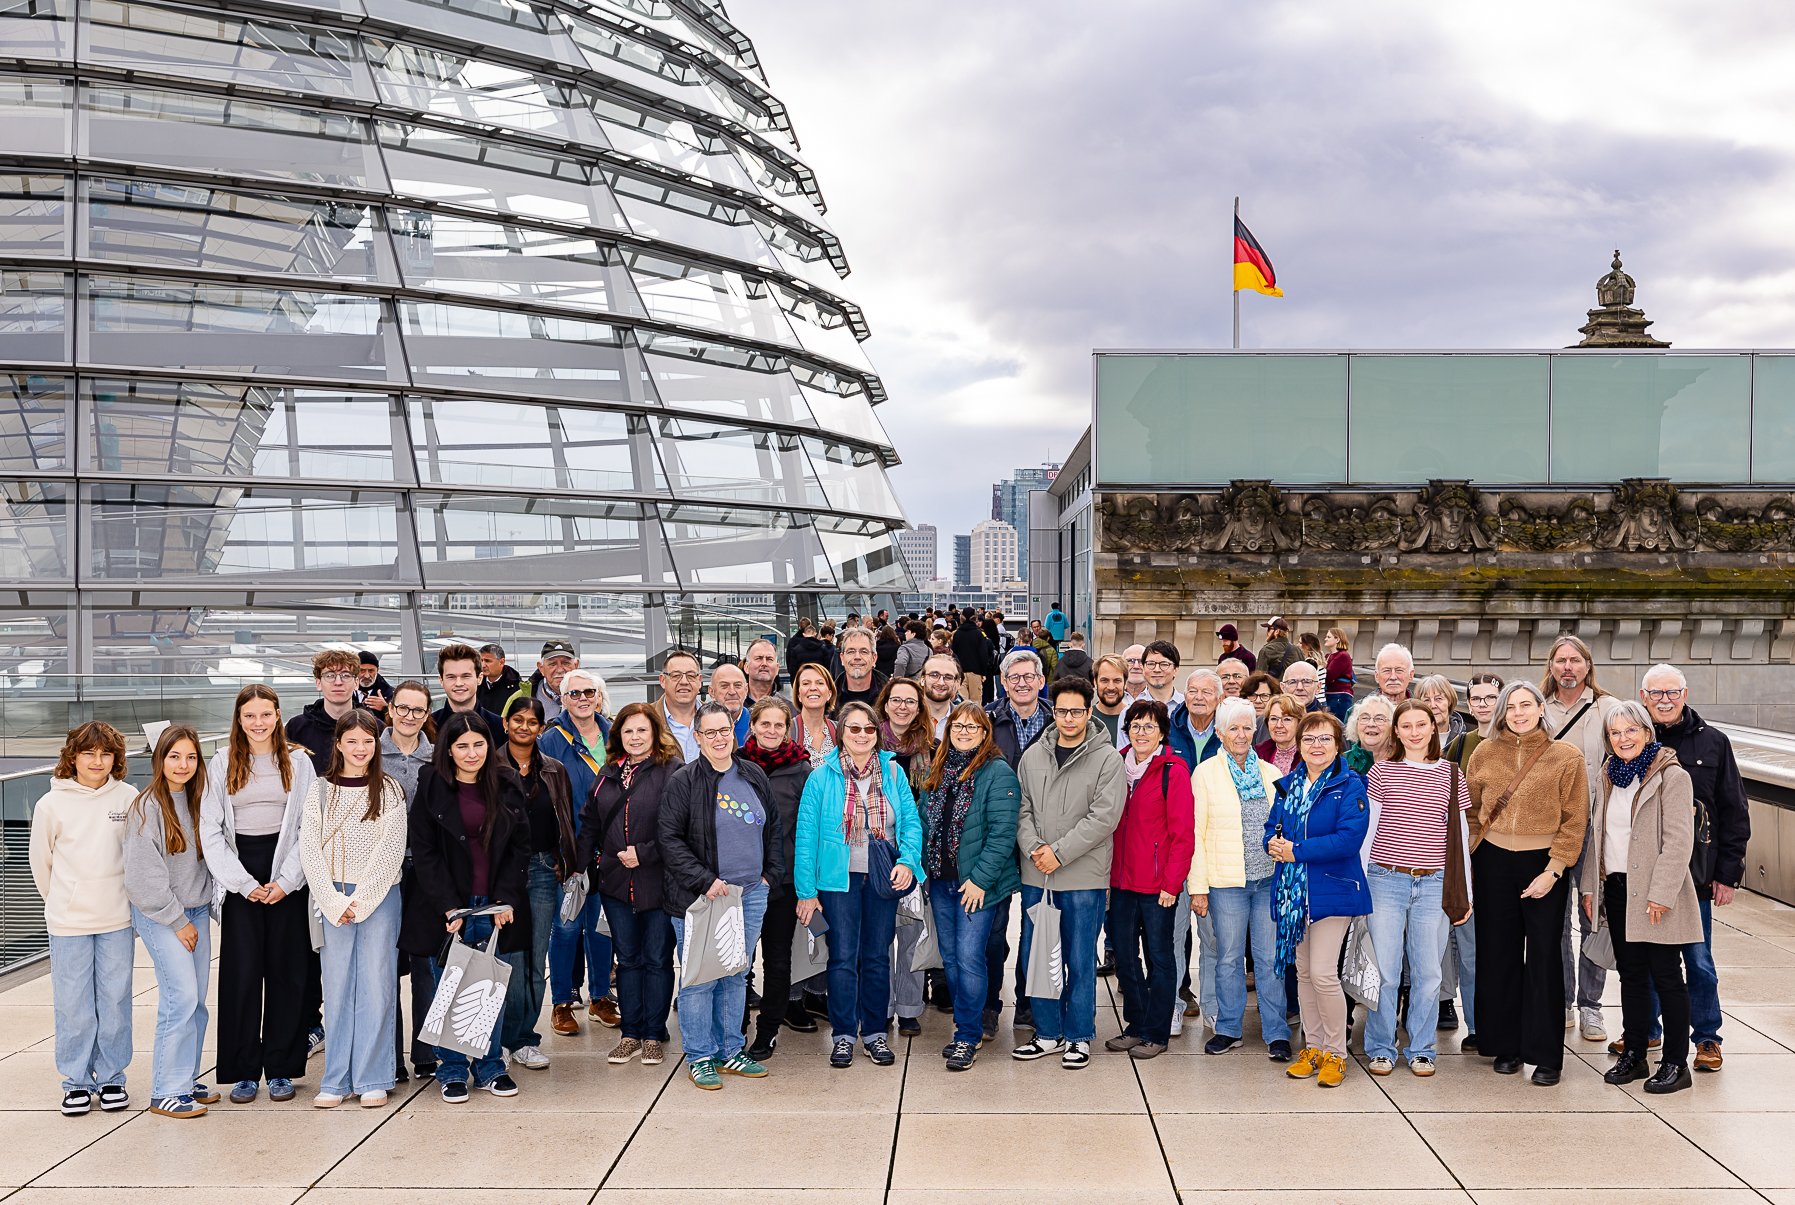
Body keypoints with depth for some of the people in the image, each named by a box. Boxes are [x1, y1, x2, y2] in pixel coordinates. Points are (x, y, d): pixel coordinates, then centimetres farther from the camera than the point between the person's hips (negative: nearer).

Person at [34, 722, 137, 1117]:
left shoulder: (129, 798, -2)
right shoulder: (52, 804, -4)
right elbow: (41, 861, 8)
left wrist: (118, 897, 10)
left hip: (117, 920, 1)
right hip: (68, 922, -1)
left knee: (116, 1001, 6)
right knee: (73, 1005, 4)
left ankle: (111, 1077, 18)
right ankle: (77, 1081, 16)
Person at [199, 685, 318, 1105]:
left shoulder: (298, 762, 5)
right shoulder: (221, 764, 5)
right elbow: (210, 832, 0)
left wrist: (285, 880, -9)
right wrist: (245, 883, -7)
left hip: (288, 878, 0)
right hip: (240, 877, 0)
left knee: (286, 971, 3)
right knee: (241, 972, -1)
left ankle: (281, 1069, 11)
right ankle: (244, 1071, 8)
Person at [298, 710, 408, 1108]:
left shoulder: (389, 791, 2)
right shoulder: (320, 791, 5)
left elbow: (391, 850, -4)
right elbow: (309, 850, 0)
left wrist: (361, 900, -11)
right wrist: (335, 901, -9)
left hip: (379, 897, -1)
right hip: (332, 898, 1)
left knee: (376, 984, 0)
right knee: (337, 986, 3)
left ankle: (373, 1079, 7)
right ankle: (337, 1080, 10)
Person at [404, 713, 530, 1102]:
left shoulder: (507, 786, 4)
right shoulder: (432, 789, -2)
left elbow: (520, 847, 5)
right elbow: (424, 854, -5)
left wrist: (506, 899, -5)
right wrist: (449, 909, -12)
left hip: (498, 906, 2)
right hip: (447, 906, -2)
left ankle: (490, 1066, 20)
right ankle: (452, 1071, 16)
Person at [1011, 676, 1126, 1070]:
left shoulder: (1107, 760, -6)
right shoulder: (1033, 755, 8)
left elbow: (1103, 817, -13)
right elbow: (1022, 809, 7)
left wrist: (1059, 853, -16)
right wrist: (1033, 848, -11)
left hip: (1083, 877, -4)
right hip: (1036, 875, 4)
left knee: (1080, 960, 4)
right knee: (1034, 957, 9)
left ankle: (1079, 1037, 17)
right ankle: (1048, 1033, 23)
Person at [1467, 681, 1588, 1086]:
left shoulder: (1566, 757, -4)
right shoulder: (1485, 753, 4)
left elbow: (1574, 821, -5)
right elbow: (1471, 812, 10)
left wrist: (1552, 871, -12)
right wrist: (1468, 863, 3)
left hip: (1543, 864, -2)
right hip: (1494, 862, 3)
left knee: (1544, 958, 1)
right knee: (1498, 954, 8)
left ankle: (1546, 1055, 10)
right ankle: (1506, 1046, 19)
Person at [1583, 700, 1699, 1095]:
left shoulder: (1672, 777, -9)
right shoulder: (1608, 777, 12)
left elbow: (1679, 840, -14)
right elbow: (1596, 833, 17)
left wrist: (1661, 893, -19)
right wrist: (1590, 885, 11)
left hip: (1655, 896, -7)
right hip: (1617, 889, 7)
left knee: (1665, 977, -1)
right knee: (1631, 974, 13)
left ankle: (1675, 1063, 7)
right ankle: (1633, 1055, 21)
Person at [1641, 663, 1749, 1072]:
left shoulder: (1712, 742, 0)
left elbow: (1734, 811, 3)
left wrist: (1727, 873, -1)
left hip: (1694, 874, -1)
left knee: (1699, 961, 4)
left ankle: (1707, 1037, 19)